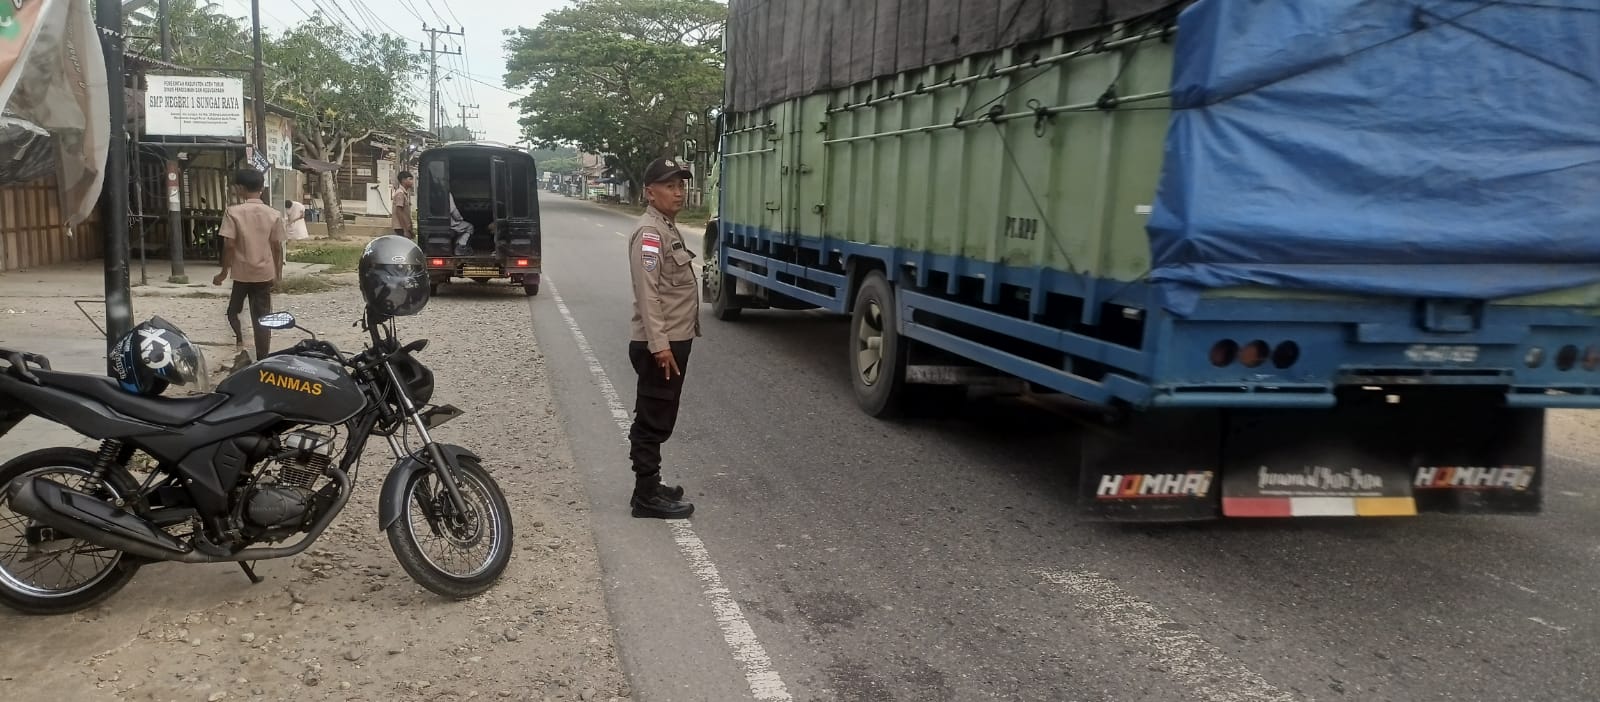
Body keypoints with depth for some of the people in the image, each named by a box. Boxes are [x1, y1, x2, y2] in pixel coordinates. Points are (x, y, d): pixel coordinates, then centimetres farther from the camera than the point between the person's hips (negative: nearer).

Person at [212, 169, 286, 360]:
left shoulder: (233, 212, -9)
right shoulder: (274, 214, -2)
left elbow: (229, 245, -11)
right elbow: (277, 247, 1)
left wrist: (224, 272, -1)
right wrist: (278, 275, 10)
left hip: (242, 273, -2)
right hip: (265, 274, 2)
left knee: (233, 311, 21)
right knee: (261, 319, 6)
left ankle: (239, 338, 3)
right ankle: (262, 360, 6)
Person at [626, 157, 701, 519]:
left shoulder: (668, 229, 16)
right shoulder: (650, 232, -15)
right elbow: (648, 292, -23)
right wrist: (659, 344, -26)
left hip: (674, 340, 10)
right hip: (659, 345, -10)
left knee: (656, 421, 16)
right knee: (653, 423, -4)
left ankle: (650, 486, 26)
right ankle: (647, 496, 2)